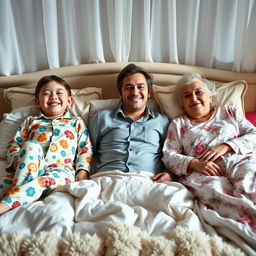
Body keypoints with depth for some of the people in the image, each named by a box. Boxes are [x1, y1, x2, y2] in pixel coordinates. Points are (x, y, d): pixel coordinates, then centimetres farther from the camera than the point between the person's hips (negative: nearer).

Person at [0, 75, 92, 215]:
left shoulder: (76, 122, 24)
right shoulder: (30, 121, 27)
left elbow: (85, 148, 14)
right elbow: (14, 144, 20)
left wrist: (83, 171, -4)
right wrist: (18, 160, -3)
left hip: (61, 169, -1)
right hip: (29, 169, 2)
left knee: (44, 180, -37)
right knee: (31, 146, -31)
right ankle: (18, 188, -36)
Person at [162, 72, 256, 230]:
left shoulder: (229, 112, 26)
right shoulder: (178, 124, 22)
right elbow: (169, 155, 9)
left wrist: (226, 146, -4)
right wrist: (194, 163, -11)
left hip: (240, 160, 2)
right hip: (202, 170, -1)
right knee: (215, 189, -37)